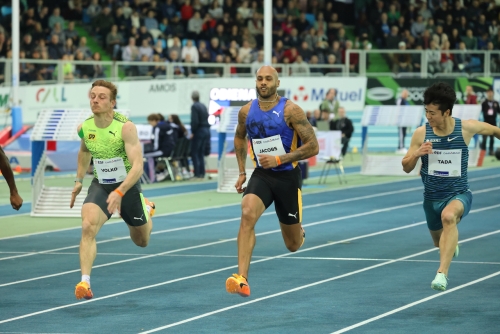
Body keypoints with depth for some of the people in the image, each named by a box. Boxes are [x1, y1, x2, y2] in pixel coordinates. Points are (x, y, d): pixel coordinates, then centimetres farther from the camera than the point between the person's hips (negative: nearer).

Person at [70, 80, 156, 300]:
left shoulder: (126, 127, -24)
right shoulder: (84, 128, -9)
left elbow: (137, 166, -31)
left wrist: (119, 192, -43)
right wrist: (79, 180, 12)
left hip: (128, 185, -2)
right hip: (100, 185, 2)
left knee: (141, 242, 18)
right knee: (88, 227, -28)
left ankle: (146, 209, 50)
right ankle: (85, 282, -30)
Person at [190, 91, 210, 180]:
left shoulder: (194, 106, -12)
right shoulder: (203, 106, 11)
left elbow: (195, 121, -20)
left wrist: (192, 132, -9)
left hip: (199, 131, -8)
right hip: (206, 131, 8)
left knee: (194, 153, -2)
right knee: (201, 153, 13)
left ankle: (197, 175, -7)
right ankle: (202, 174, 12)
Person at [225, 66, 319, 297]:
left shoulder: (290, 110, -14)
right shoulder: (246, 111, -1)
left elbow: (313, 147, -15)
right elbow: (239, 137, 21)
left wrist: (279, 159, -22)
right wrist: (241, 172, 13)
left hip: (287, 176, -2)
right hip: (261, 175, 2)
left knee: (293, 245, 9)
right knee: (247, 214, -30)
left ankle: (297, 229, 51)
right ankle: (242, 280, -36)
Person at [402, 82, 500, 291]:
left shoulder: (467, 128, -14)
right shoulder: (421, 134, -11)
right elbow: (406, 168, -4)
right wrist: (416, 154, -25)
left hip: (458, 194, -4)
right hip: (432, 197, 4)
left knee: (448, 216, -38)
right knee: (440, 241, 23)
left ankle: (442, 273, -43)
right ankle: (452, 243, 63)